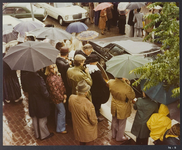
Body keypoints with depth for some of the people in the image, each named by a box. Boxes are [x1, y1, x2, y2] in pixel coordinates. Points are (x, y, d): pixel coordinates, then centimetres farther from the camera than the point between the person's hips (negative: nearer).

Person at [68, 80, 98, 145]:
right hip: (87, 130, -5)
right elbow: (93, 120, -22)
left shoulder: (71, 98, -21)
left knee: (81, 141, 30)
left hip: (77, 127, 5)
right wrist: (95, 122, 1)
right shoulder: (88, 104, -37)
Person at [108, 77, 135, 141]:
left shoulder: (110, 82, -25)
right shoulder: (126, 87, -39)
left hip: (114, 105, 5)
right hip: (123, 108, -4)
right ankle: (119, 137, 46)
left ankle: (114, 134, 54)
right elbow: (132, 96, -19)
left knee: (114, 121, 29)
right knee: (121, 123, 23)